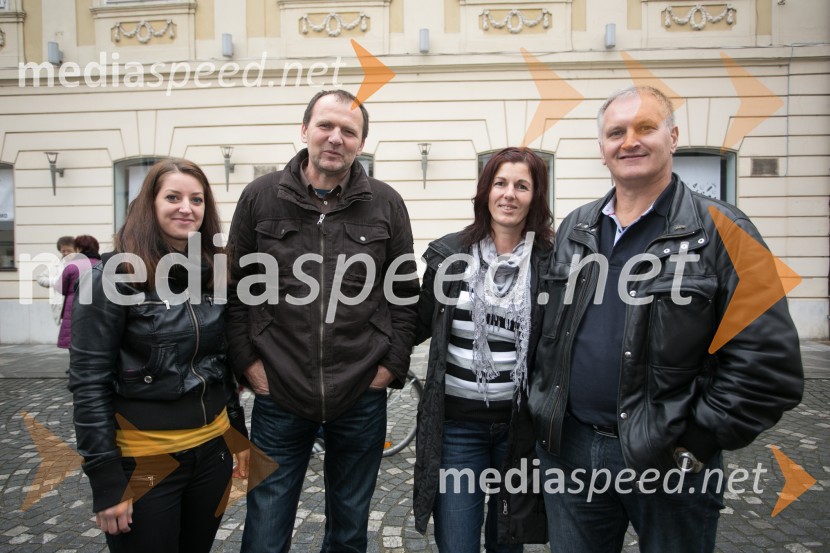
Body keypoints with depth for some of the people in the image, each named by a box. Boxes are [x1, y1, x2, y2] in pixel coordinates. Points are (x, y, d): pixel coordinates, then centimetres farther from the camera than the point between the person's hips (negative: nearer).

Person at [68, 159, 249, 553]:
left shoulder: (215, 272, 3)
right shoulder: (114, 275, -12)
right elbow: (89, 382, -13)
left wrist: (240, 436, 10)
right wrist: (105, 480, -14)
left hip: (213, 449, 5)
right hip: (143, 458, -5)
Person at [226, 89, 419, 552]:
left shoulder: (386, 204, -1)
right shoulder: (260, 197, -1)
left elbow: (406, 294, 4)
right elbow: (236, 289, 4)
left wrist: (392, 365, -2)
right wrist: (248, 363, -2)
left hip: (362, 398, 1)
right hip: (277, 397, 0)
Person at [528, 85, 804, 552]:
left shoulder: (721, 230, -9)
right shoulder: (575, 229, 6)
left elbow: (770, 361, -13)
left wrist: (698, 440, -13)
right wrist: (546, 410, 7)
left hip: (669, 461, -4)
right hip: (570, 448, 4)